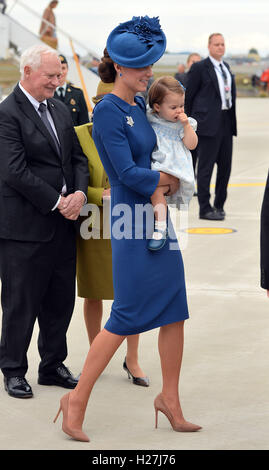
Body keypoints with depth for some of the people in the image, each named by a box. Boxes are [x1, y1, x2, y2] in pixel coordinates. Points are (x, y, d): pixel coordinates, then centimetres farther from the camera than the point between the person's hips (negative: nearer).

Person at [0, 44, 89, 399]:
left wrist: (79, 193, -6)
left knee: (61, 300, 13)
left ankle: (53, 365, 26)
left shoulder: (59, 110, 13)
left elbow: (78, 158, 14)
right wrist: (57, 202, -16)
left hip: (63, 223, 7)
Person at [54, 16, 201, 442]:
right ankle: (77, 400, 5)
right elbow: (128, 173, -18)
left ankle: (170, 398, 19)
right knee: (126, 317, -6)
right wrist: (166, 180, -4)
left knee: (174, 310, 8)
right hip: (132, 220, -8)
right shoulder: (107, 111, -14)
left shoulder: (141, 106, 11)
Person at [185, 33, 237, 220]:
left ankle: (219, 205, 20)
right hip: (209, 123, -7)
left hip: (226, 122, 7)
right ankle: (205, 208, -1)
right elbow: (189, 96, -3)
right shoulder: (199, 68, -5)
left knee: (225, 165, 9)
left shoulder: (226, 67, 16)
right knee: (206, 166, -5)